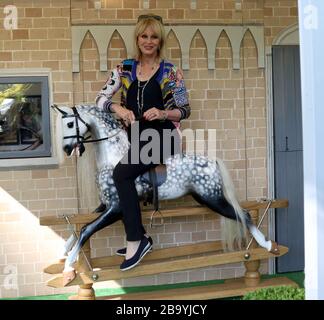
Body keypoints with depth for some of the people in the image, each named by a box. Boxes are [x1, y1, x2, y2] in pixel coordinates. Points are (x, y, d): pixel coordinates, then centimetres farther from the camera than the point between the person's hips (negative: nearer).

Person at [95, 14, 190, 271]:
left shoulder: (171, 72, -2)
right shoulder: (125, 68, 8)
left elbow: (185, 110, -2)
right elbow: (101, 98, 5)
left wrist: (162, 113, -21)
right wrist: (119, 109, -16)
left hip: (162, 136, -5)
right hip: (135, 136, 5)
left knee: (121, 173, -25)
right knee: (122, 177, -14)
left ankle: (136, 240, -16)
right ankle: (138, 238, 2)